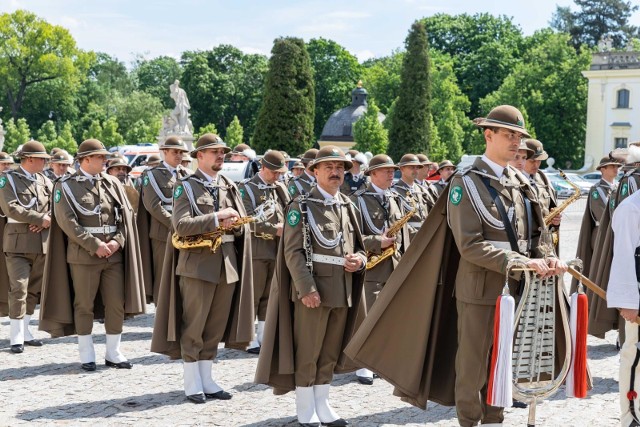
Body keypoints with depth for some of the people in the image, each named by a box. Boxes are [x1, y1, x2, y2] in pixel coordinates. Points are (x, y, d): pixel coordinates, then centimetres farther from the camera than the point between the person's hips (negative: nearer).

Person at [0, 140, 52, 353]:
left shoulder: (45, 181, 13)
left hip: (41, 242, 6)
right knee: (19, 290, -9)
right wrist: (40, 218, -16)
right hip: (18, 242, -5)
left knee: (34, 290, 10)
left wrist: (44, 222, -12)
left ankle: (24, 332, 22)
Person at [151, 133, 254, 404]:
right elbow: (181, 226, -16)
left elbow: (242, 226, 14)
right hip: (198, 264, -5)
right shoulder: (186, 187, -3)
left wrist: (232, 224, -9)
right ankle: (192, 384, 9)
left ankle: (206, 380, 19)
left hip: (228, 263, 6)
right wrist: (216, 218, -18)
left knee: (216, 327, 9)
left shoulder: (230, 187, 15)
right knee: (193, 328, 0)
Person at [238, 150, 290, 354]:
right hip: (257, 249, -6)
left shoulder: (280, 188, 14)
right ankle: (250, 339, 4)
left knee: (270, 296, 10)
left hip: (278, 248, 6)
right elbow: (249, 219, -13)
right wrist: (275, 229, -16)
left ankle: (264, 337, 18)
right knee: (253, 296, -1)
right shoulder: (247, 188, -4)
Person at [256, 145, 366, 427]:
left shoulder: (348, 206, 14)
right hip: (313, 290, -6)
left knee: (330, 352, 13)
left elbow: (358, 245, 21)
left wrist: (359, 260, -3)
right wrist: (307, 288, -20)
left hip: (343, 291, 6)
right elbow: (293, 251, -12)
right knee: (307, 352, 2)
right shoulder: (302, 205, -6)